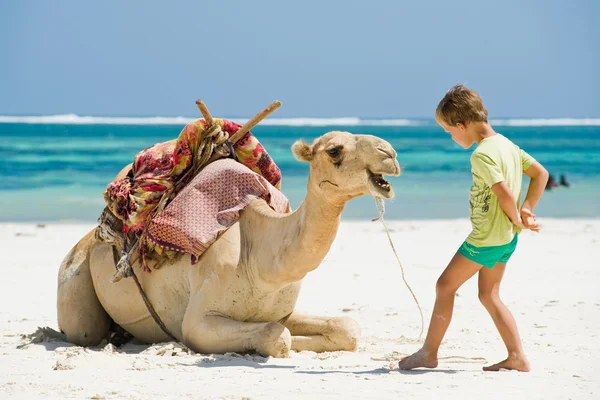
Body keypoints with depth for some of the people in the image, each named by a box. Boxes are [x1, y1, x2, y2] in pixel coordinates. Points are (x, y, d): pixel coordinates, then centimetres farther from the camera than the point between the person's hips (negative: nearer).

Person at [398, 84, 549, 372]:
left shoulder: (481, 155, -20)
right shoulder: (507, 144, 8)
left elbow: (504, 194, -27)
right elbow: (540, 173, 12)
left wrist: (517, 219, -10)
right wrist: (527, 210, 6)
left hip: (486, 238, -9)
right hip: (506, 238, 9)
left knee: (445, 285, 2)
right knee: (489, 295, 16)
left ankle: (429, 353, 8)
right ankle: (517, 357, 11)